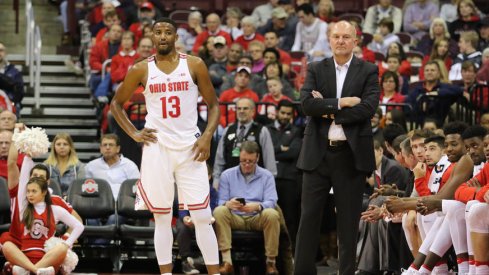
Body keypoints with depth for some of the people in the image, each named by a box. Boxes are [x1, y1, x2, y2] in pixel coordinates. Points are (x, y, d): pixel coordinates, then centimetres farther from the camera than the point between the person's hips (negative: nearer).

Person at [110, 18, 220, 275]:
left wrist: (207, 136, -6)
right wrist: (133, 133, 2)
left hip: (190, 147, 0)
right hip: (156, 147, 1)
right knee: (162, 218, 4)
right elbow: (116, 103, 14)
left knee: (203, 217, -4)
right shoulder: (142, 69, 3)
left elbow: (213, 104, 7)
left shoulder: (194, 65, 1)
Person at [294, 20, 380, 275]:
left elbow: (368, 108, -11)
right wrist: (341, 103, -14)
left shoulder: (368, 72, 3)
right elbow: (307, 104, -7)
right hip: (318, 153, 1)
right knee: (309, 216, 1)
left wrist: (328, 110, -9)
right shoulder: (316, 70, 8)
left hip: (351, 154, -1)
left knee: (348, 220, 3)